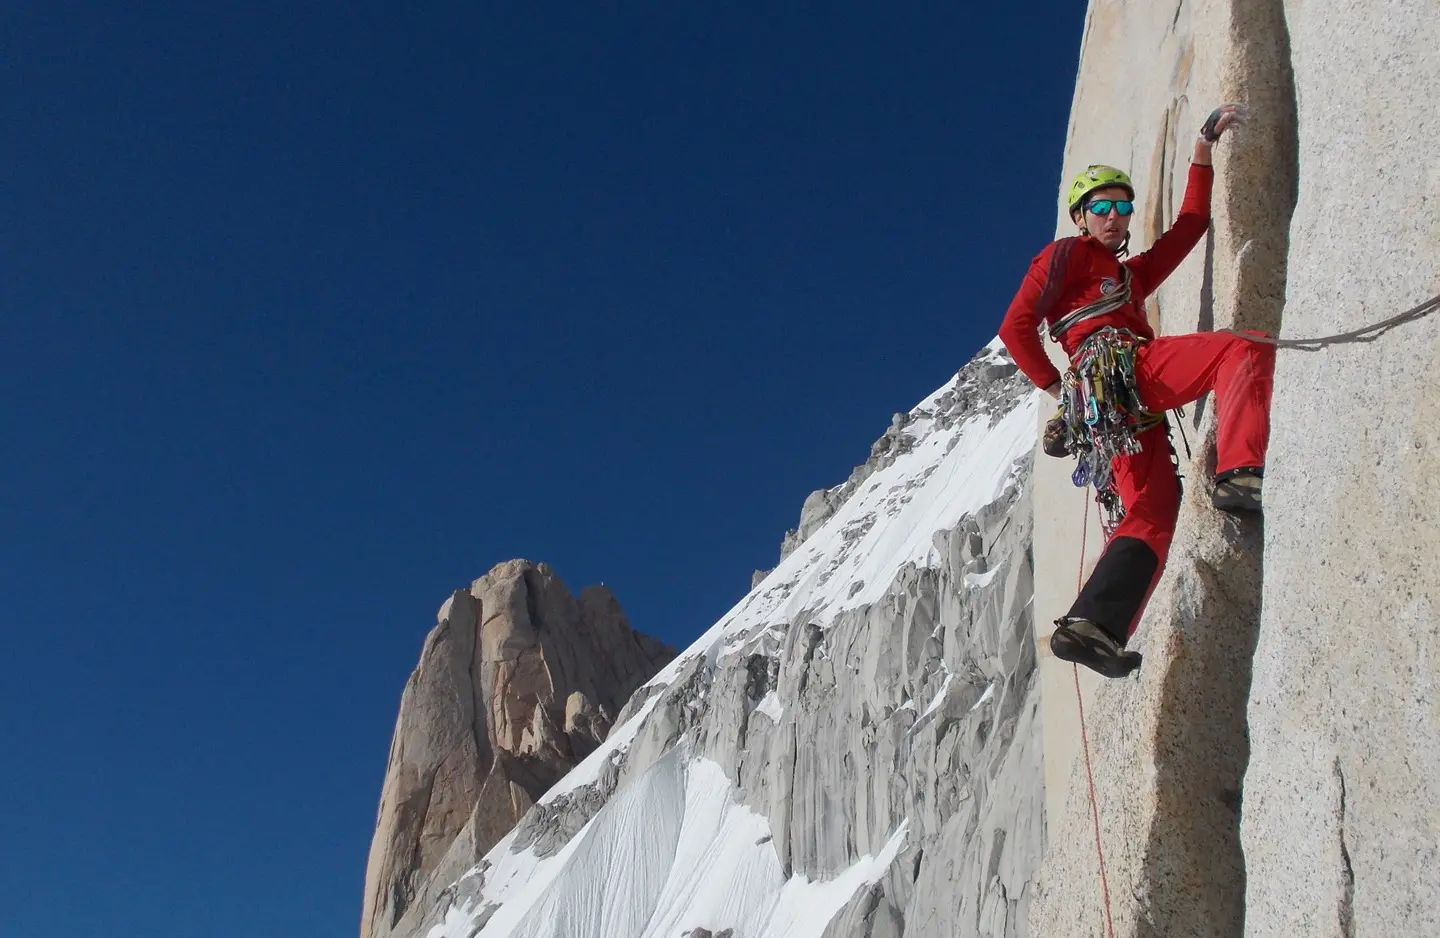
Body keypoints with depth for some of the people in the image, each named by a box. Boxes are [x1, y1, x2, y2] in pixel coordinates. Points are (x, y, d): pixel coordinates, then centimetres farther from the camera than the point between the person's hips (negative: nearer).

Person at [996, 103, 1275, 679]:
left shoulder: (1134, 273, 38)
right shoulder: (1065, 255, 16)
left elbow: (1189, 225, 38)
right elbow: (1016, 326, 7)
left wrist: (1203, 149, 35)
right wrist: (1057, 385, 5)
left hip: (1127, 410, 8)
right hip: (1116, 368, -8)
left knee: (1151, 512, -5)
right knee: (1246, 351, -20)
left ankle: (1092, 626, -18)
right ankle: (1240, 474, -41)